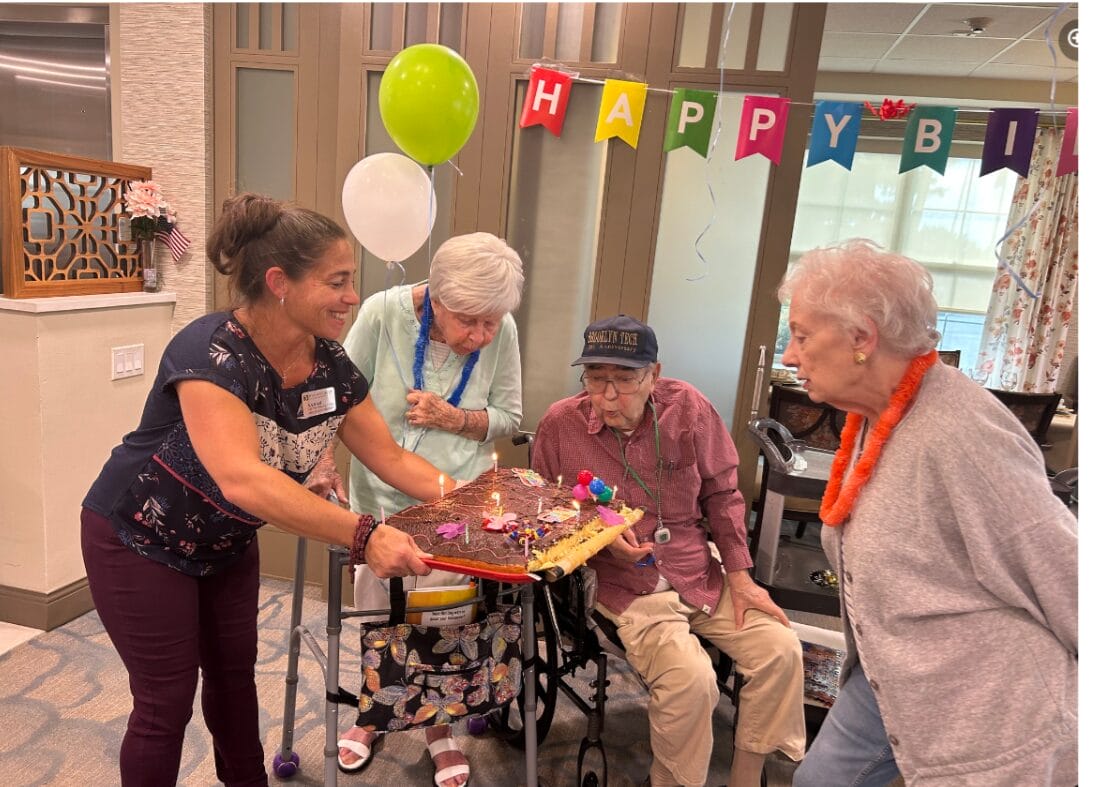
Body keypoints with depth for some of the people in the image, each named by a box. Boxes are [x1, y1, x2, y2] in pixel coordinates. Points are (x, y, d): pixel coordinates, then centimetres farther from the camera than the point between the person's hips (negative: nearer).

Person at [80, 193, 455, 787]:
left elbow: (391, 458, -7)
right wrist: (362, 536, -51)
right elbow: (244, 479, -46)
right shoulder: (211, 352, -33)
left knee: (234, 672, 19)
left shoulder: (330, 364, -13)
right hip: (141, 540, -6)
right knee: (167, 700, 5)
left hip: (226, 542, 6)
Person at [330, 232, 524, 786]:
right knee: (377, 615, 17)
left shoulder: (501, 334, -15)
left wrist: (455, 419, -20)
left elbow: (509, 417, -4)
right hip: (382, 499, 1)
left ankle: (436, 725, 38)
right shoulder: (383, 313, -19)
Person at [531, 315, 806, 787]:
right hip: (622, 583, -3)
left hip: (700, 575, 4)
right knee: (690, 677, -25)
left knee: (780, 649, -9)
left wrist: (740, 578, 3)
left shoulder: (688, 408, -6)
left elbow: (722, 494, 5)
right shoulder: (560, 424, -9)